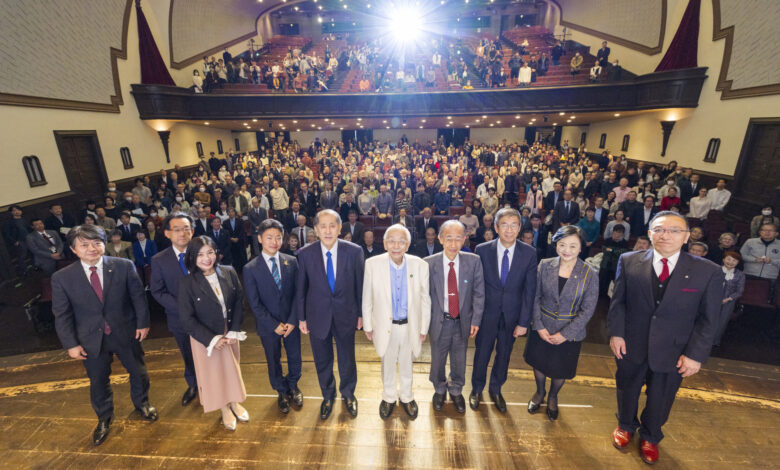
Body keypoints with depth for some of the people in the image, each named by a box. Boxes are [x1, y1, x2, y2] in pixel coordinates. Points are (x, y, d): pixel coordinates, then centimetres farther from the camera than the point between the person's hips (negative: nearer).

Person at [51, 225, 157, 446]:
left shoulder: (124, 266, -11)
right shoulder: (61, 278, -9)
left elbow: (138, 296, -4)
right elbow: (61, 315, -2)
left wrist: (143, 323, -5)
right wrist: (70, 344, -4)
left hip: (126, 333, 0)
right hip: (91, 340, 0)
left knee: (139, 372, 17)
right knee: (98, 382, 18)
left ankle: (142, 403, 46)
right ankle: (104, 419, 45)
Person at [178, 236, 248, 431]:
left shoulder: (229, 272, -11)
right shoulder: (187, 283, -18)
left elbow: (239, 302, -5)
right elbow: (187, 319, -15)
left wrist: (234, 331, -11)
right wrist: (211, 339, -15)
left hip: (230, 334, 3)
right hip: (206, 338, -2)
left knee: (232, 368, 20)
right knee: (213, 372, 16)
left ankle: (234, 402, 45)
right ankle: (225, 410, 40)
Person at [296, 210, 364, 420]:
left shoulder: (354, 251, -14)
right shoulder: (305, 254, -12)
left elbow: (360, 285, -5)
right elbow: (300, 288, -2)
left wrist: (361, 314, 1)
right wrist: (301, 317, 3)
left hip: (345, 315, 0)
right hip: (318, 316, 1)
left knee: (347, 359, 18)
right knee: (322, 361, 19)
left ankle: (348, 394, 47)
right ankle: (328, 396, 47)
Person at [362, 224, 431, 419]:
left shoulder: (420, 265, -15)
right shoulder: (372, 264, -17)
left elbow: (425, 299, -5)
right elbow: (367, 299, -6)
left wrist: (423, 328, 0)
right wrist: (368, 326, 0)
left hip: (410, 325, 1)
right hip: (385, 326, 0)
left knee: (406, 363, 23)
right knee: (388, 363, 23)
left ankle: (406, 396, 50)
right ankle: (388, 397, 49)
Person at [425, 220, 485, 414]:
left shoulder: (473, 261, -10)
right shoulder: (429, 263, -14)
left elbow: (478, 293, -3)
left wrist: (476, 320, -5)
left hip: (462, 321, 1)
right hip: (439, 321, -1)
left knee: (459, 360, 21)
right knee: (438, 360, 19)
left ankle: (456, 391, 49)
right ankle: (439, 390, 48)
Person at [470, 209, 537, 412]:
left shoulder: (529, 253, -10)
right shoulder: (482, 250, -12)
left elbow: (529, 290, -6)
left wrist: (523, 322, -6)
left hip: (512, 314, 1)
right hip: (487, 312, -1)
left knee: (504, 354, 19)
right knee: (482, 353, 15)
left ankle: (495, 390, 44)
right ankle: (477, 389, 41)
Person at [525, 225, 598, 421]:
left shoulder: (590, 275, -14)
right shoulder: (545, 265, -10)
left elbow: (587, 310, -11)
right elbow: (535, 297, -5)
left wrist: (565, 334, -14)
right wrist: (539, 326, -10)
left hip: (569, 333, -1)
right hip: (542, 329, 1)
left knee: (560, 370, 18)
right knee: (538, 363, 19)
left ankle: (553, 398, 49)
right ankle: (539, 393, 49)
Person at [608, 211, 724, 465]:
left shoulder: (708, 271, -10)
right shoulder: (629, 261, -8)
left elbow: (709, 319, -5)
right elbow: (618, 301, -3)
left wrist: (695, 354, -9)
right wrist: (616, 333, -8)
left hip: (672, 351, 0)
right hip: (631, 345, 1)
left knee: (660, 400, 20)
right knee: (627, 390, 21)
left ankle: (650, 437, 49)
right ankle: (626, 426, 51)